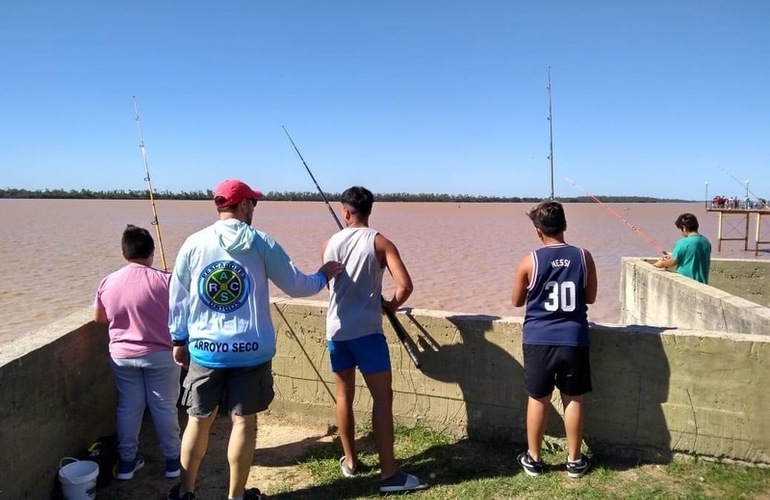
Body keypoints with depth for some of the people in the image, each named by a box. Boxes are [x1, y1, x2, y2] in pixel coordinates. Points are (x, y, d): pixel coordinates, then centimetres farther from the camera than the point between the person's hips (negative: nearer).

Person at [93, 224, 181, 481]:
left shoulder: (107, 283, -4)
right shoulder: (165, 281, -17)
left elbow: (99, 318, 11)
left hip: (121, 355, 3)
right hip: (160, 355, -3)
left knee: (128, 407, 15)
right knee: (165, 407, 9)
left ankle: (126, 461, 25)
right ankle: (172, 459, 20)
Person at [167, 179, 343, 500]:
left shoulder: (194, 244, -1)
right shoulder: (262, 244, -6)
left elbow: (178, 298, 5)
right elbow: (295, 286, 1)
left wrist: (178, 340, 17)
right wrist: (323, 276, 20)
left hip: (205, 350, 2)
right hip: (250, 351, -2)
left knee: (199, 421, 15)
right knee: (244, 422, 10)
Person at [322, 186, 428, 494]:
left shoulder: (331, 244, 6)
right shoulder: (380, 242, -6)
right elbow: (405, 285, -15)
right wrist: (392, 305, 4)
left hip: (336, 329, 5)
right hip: (366, 330, -4)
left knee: (344, 395, 16)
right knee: (382, 397, -1)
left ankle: (350, 461, 28)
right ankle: (389, 474, -1)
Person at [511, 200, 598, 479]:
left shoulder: (530, 261, -9)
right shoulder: (583, 257, -4)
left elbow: (517, 301, 4)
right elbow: (590, 297, 8)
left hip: (539, 340, -1)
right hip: (573, 339, 1)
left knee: (538, 400, 11)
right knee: (573, 400, 13)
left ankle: (533, 459, 24)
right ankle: (574, 461, 25)